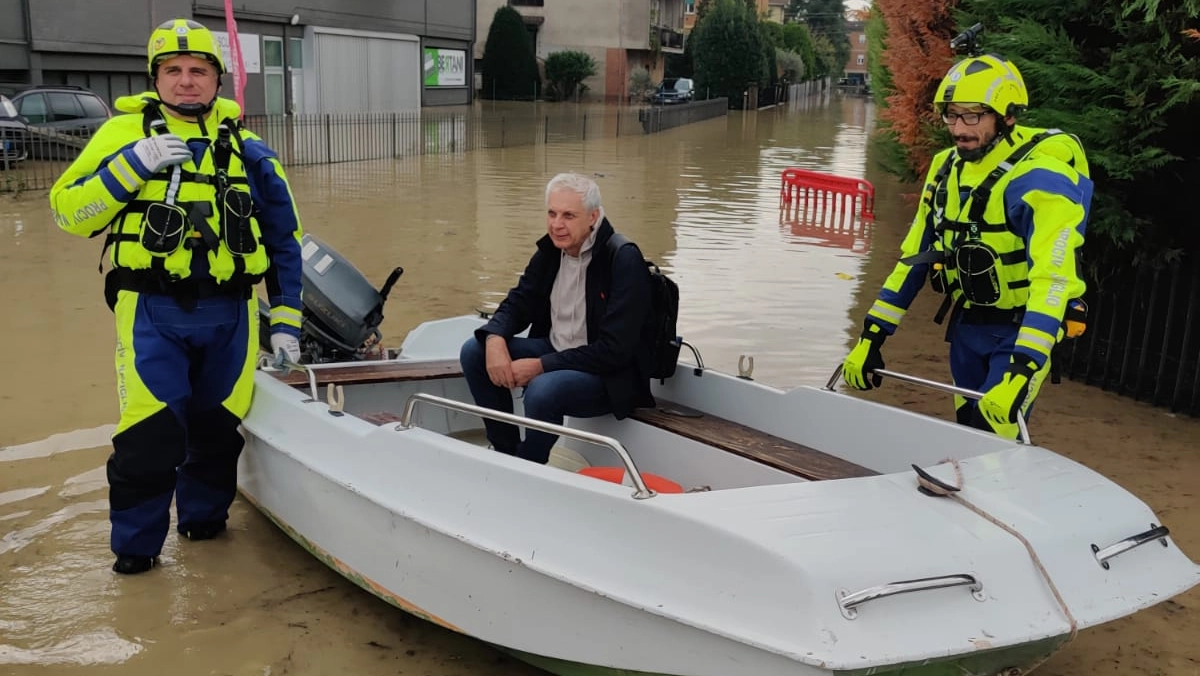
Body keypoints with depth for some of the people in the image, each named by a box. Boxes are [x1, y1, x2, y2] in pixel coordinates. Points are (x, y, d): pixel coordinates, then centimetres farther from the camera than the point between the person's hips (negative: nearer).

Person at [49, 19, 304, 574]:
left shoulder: (246, 151, 11)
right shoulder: (126, 132, 5)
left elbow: (283, 240, 15)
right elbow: (68, 211, -1)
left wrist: (285, 318, 10)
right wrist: (133, 165, -14)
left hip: (230, 314, 2)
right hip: (151, 311, -2)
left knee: (218, 426, 7)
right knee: (151, 434, -7)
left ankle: (202, 515, 32)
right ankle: (136, 542, 15)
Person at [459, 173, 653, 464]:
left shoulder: (624, 261, -20)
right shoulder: (550, 251, 3)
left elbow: (614, 351, -24)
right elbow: (517, 304, 8)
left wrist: (541, 365, -25)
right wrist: (495, 339, -16)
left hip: (612, 377, -7)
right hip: (554, 351, 8)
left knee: (543, 390, -35)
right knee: (475, 351, -6)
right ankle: (507, 451, 2)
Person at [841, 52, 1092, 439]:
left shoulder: (1040, 178, -22)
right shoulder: (947, 168, 0)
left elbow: (1052, 278, -31)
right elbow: (914, 257, 5)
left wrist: (1022, 370, -41)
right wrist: (872, 335, 1)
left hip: (1021, 328, -6)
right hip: (966, 324, 6)